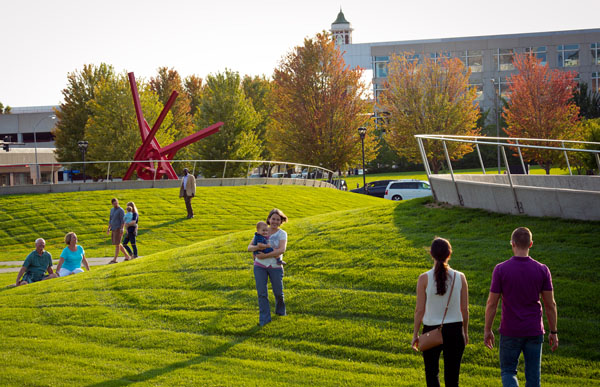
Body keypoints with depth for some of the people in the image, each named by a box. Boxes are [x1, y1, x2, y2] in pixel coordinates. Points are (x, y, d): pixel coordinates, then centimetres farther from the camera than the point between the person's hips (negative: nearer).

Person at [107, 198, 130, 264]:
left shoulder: (121, 210, -10)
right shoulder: (112, 210, 15)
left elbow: (123, 220, -16)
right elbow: (110, 220, 20)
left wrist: (121, 229, -24)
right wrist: (109, 228, 14)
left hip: (118, 229, -9)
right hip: (113, 229, 9)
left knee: (117, 244, -9)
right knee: (118, 244, 12)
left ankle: (114, 259, -9)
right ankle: (127, 256, 22)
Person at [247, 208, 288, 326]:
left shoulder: (282, 234, -5)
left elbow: (281, 250, -20)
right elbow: (249, 248, -1)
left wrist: (264, 256, -23)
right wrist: (257, 247, -23)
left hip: (275, 267, -1)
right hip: (260, 266, 1)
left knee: (278, 292, 9)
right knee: (261, 292, -7)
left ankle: (280, 309, 40)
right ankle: (264, 318, -1)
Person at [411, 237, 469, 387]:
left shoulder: (424, 279, -11)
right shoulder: (460, 278, -6)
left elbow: (420, 310, -8)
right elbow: (465, 309, 0)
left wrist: (415, 334, 3)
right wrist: (465, 332, 14)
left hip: (431, 331, -1)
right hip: (455, 330, 1)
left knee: (431, 372, 17)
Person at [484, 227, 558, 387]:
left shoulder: (501, 270, -10)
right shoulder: (542, 270, -5)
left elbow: (492, 303, -7)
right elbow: (550, 304, -1)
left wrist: (487, 330, 5)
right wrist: (553, 332, 9)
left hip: (510, 332, -2)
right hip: (534, 331, 2)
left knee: (508, 371, 11)